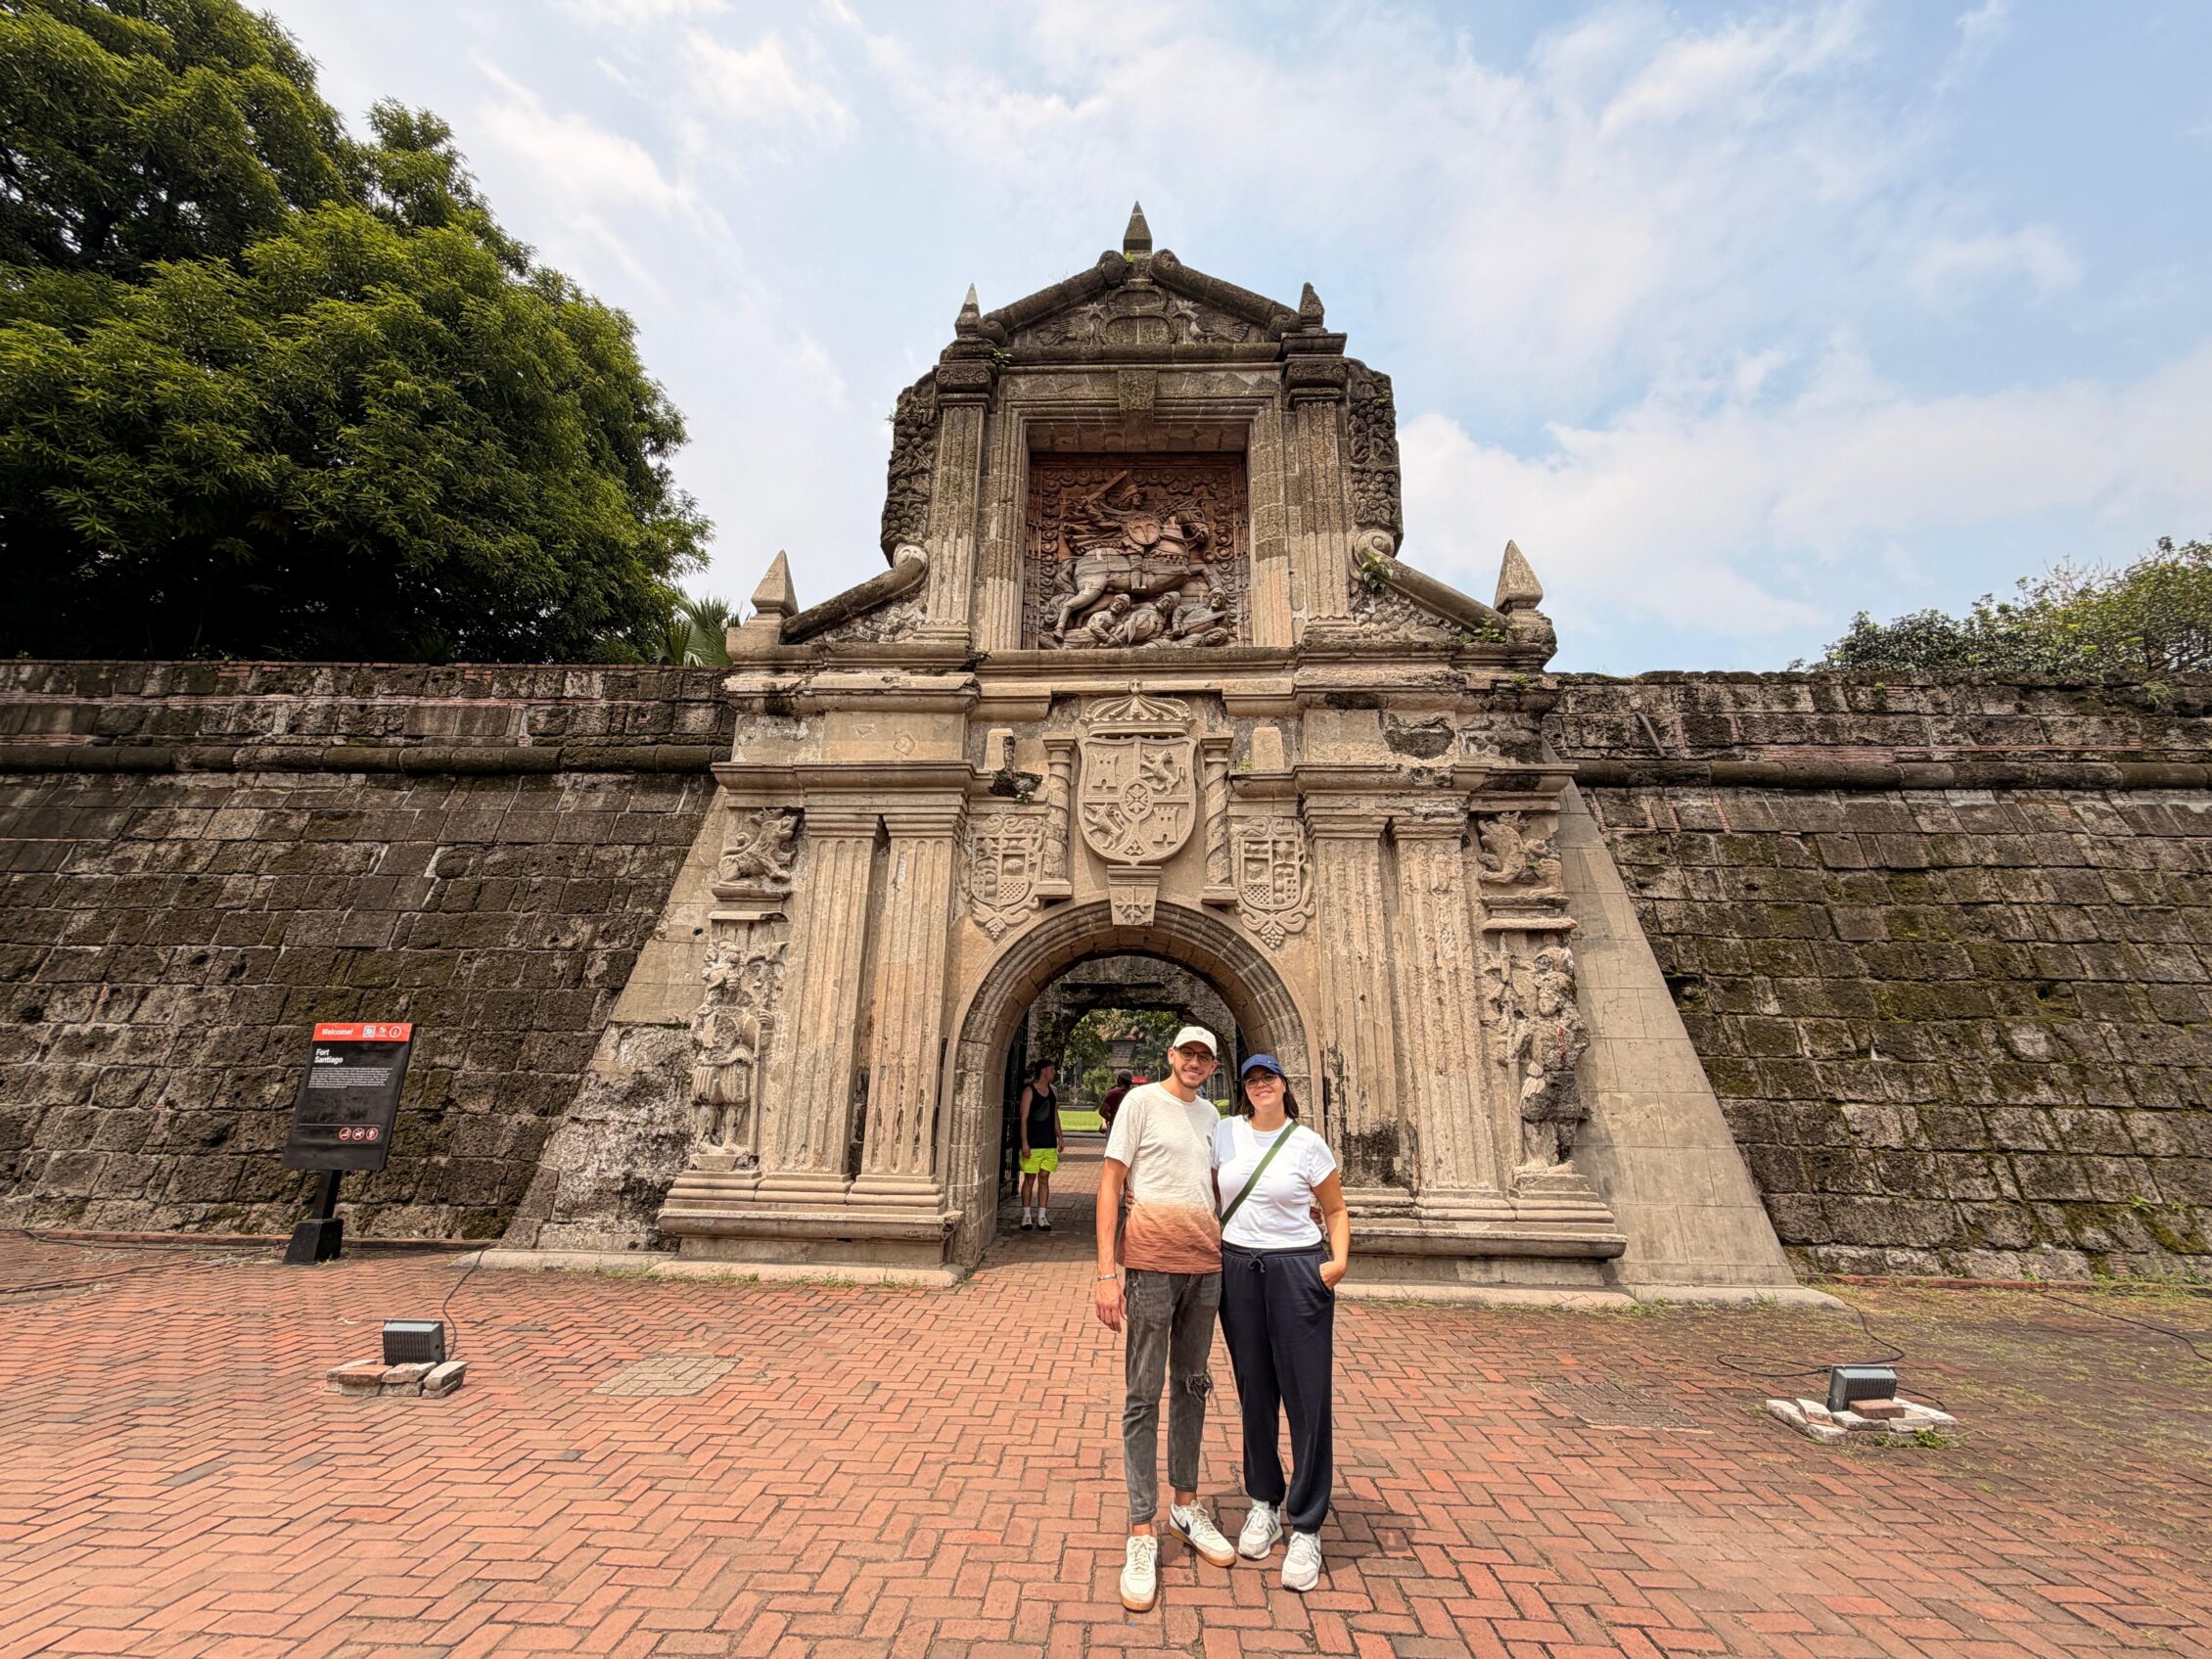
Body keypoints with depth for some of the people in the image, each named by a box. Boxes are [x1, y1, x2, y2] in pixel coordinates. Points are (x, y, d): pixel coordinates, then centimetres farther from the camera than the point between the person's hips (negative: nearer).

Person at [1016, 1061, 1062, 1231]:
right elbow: (1024, 1119, -9)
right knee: (1029, 1179, 1)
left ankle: (1041, 1217, 11)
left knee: (1044, 1179, 6)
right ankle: (1026, 1216, 12)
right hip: (1033, 1144, -5)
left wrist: (1059, 1138, 12)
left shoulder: (1053, 1092, 12)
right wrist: (1024, 1143, -14)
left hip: (1050, 1144, 5)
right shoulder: (1029, 1091, -7)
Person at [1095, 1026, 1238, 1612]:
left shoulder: (1210, 1114, 12)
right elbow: (1109, 1185, -8)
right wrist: (1106, 1272, -13)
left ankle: (1186, 1505, 34)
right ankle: (1141, 1533, 14)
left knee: (1192, 1384, 17)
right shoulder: (1141, 1100, -6)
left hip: (1206, 1262, 6)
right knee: (1143, 1394, 2)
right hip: (1152, 1259, -6)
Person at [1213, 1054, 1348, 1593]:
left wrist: (1339, 1260, -11)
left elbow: (1335, 1210, 4)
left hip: (1298, 1270, -2)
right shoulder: (1224, 1132, 1)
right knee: (1254, 1392, 13)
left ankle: (1305, 1528, 16)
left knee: (1307, 1397, 1)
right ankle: (1263, 1503, 32)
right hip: (1237, 1269, 3)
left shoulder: (1308, 1143, -5)